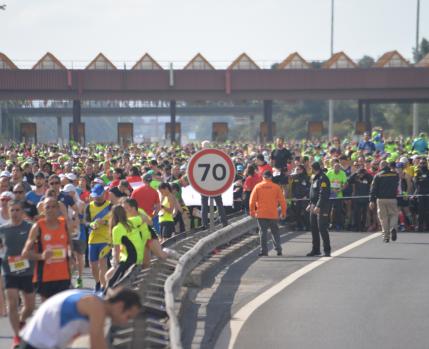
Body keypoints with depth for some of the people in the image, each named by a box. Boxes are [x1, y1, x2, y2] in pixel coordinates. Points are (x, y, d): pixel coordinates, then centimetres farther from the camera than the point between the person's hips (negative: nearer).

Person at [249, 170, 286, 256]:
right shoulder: (276, 187, 0)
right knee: (275, 232, 11)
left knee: (263, 232, 4)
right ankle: (278, 249, 6)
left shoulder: (258, 186, -1)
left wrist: (252, 211, 9)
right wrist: (283, 213, 9)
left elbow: (252, 200, -2)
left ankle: (264, 250, 0)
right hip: (273, 214, 1)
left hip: (261, 214, -1)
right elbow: (282, 201, 1)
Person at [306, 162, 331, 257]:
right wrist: (310, 204, 22)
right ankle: (315, 249, 20)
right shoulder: (315, 178, 17)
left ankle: (327, 250, -5)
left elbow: (323, 194, -22)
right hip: (314, 207, 10)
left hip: (321, 207, -10)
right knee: (314, 228, 12)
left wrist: (318, 206, -27)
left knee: (322, 228, -10)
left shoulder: (323, 179, -14)